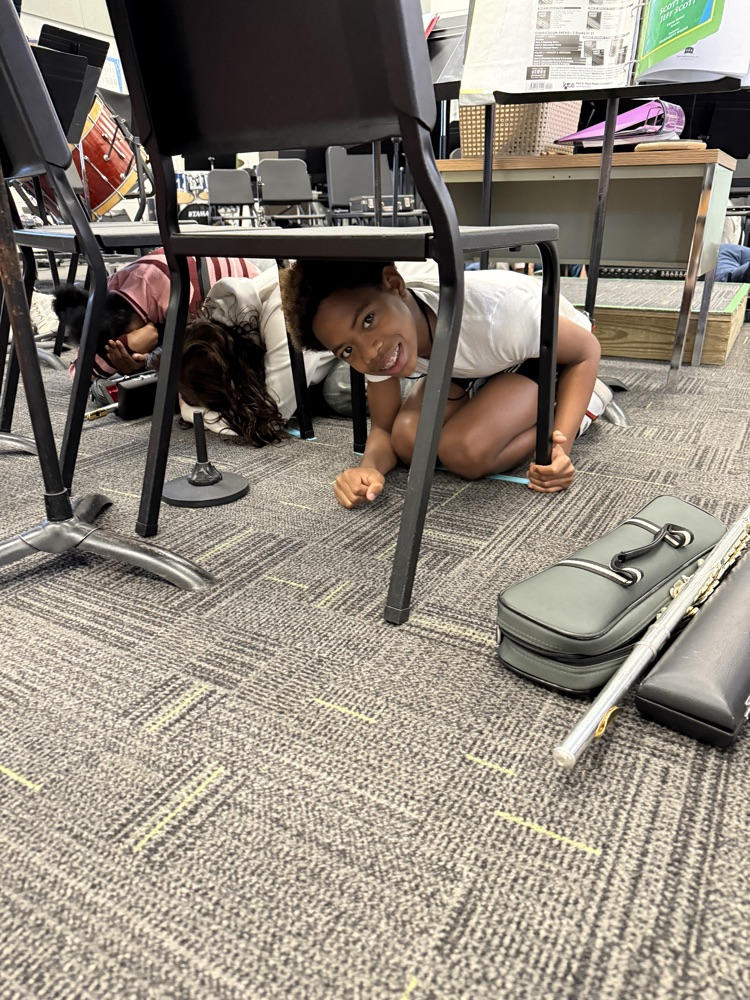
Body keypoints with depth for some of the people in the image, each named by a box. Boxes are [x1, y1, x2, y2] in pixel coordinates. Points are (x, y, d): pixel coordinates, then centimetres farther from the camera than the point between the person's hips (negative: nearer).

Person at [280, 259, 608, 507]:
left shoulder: (492, 308, -41)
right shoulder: (373, 343, -26)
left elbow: (586, 351, -22)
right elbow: (383, 428, -13)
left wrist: (561, 445, -36)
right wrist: (369, 468, -36)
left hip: (544, 356, -4)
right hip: (469, 367, 5)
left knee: (464, 452, -28)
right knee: (408, 441, -20)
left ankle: (587, 400, -2)